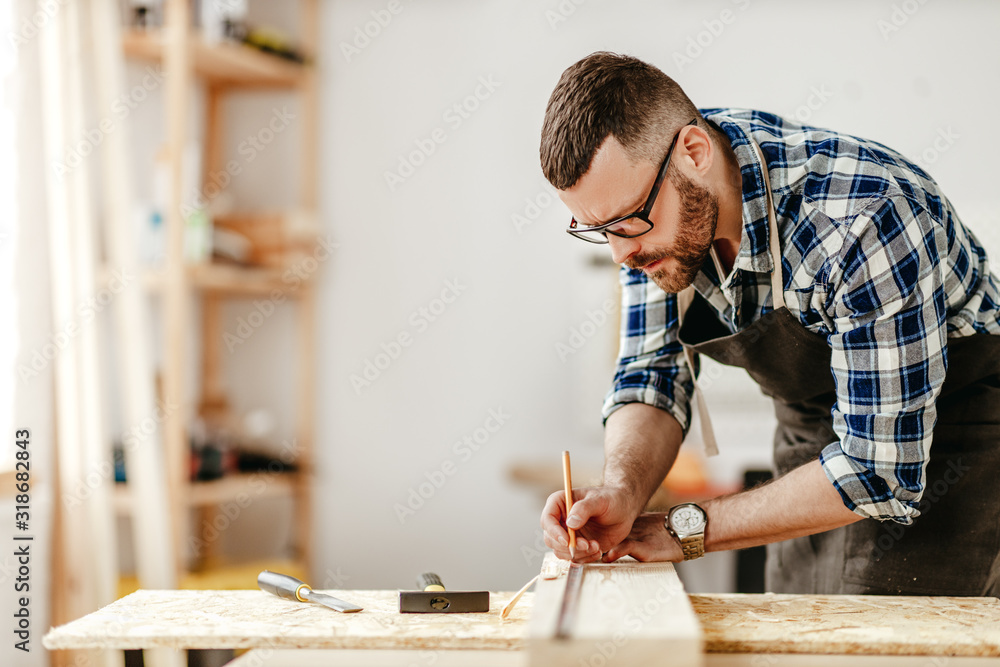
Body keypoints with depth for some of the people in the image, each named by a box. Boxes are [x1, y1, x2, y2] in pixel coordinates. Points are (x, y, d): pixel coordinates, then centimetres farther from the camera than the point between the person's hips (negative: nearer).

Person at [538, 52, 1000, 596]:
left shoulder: (862, 225, -37)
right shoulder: (640, 186, -16)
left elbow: (881, 473, -32)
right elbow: (653, 375, -9)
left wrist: (684, 530, -28)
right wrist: (622, 493, -30)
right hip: (810, 432, 6)